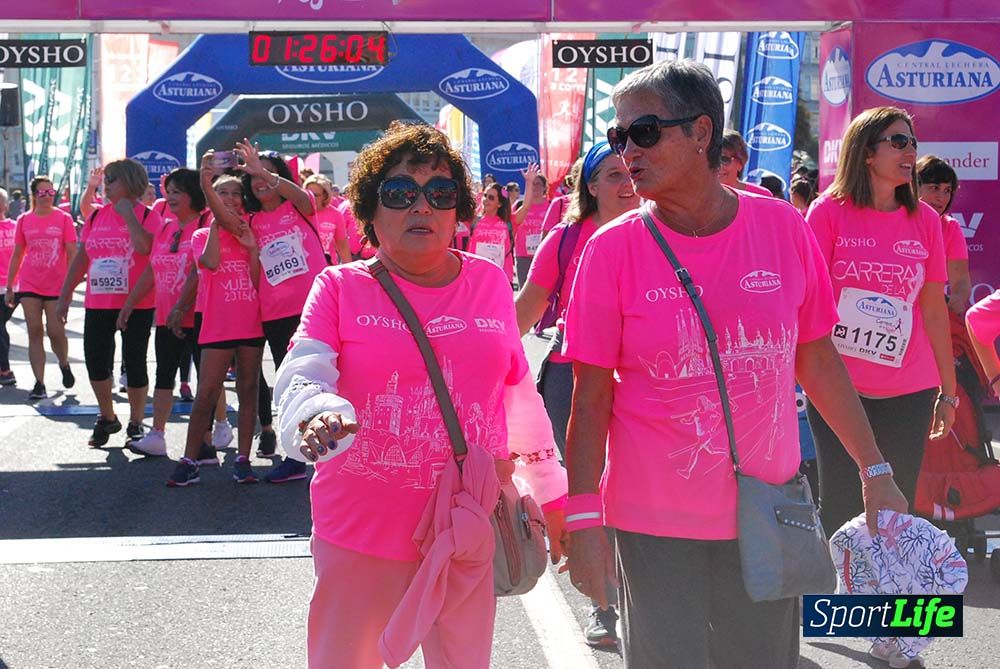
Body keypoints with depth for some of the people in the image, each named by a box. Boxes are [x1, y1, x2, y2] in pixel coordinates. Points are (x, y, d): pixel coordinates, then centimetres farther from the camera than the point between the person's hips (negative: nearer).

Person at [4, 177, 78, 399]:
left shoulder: (63, 218, -2)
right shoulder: (24, 220, 6)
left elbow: (72, 253, -3)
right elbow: (17, 254, 12)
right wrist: (9, 286, 10)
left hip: (56, 285, -2)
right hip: (29, 285, 2)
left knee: (56, 331, -2)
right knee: (34, 332, -1)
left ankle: (64, 364, 29)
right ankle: (39, 384, 1)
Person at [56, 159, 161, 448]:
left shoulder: (148, 216, -5)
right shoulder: (96, 216, 10)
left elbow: (146, 247, -26)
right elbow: (81, 257, 13)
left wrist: (128, 215, -19)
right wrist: (65, 295, 12)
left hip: (137, 305, -5)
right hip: (98, 304, 5)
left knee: (134, 363, 1)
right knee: (95, 361, 5)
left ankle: (135, 424, 15)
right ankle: (107, 418, 24)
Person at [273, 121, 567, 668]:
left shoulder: (489, 282, 5)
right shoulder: (341, 287, -3)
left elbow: (519, 394, 13)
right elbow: (300, 378, -16)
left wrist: (550, 494, 18)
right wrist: (319, 416, -39)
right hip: (360, 534, -2)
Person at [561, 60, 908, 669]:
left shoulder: (783, 227, -2)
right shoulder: (613, 248, -7)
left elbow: (817, 361, 7)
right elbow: (591, 398, -5)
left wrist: (875, 471, 9)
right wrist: (583, 521, -9)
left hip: (767, 516, 2)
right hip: (654, 525, -2)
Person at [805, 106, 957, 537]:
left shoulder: (925, 220, 5)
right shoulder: (830, 211, -5)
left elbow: (934, 311, 9)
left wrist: (948, 391, 11)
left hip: (908, 393, 3)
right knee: (841, 514, 3)